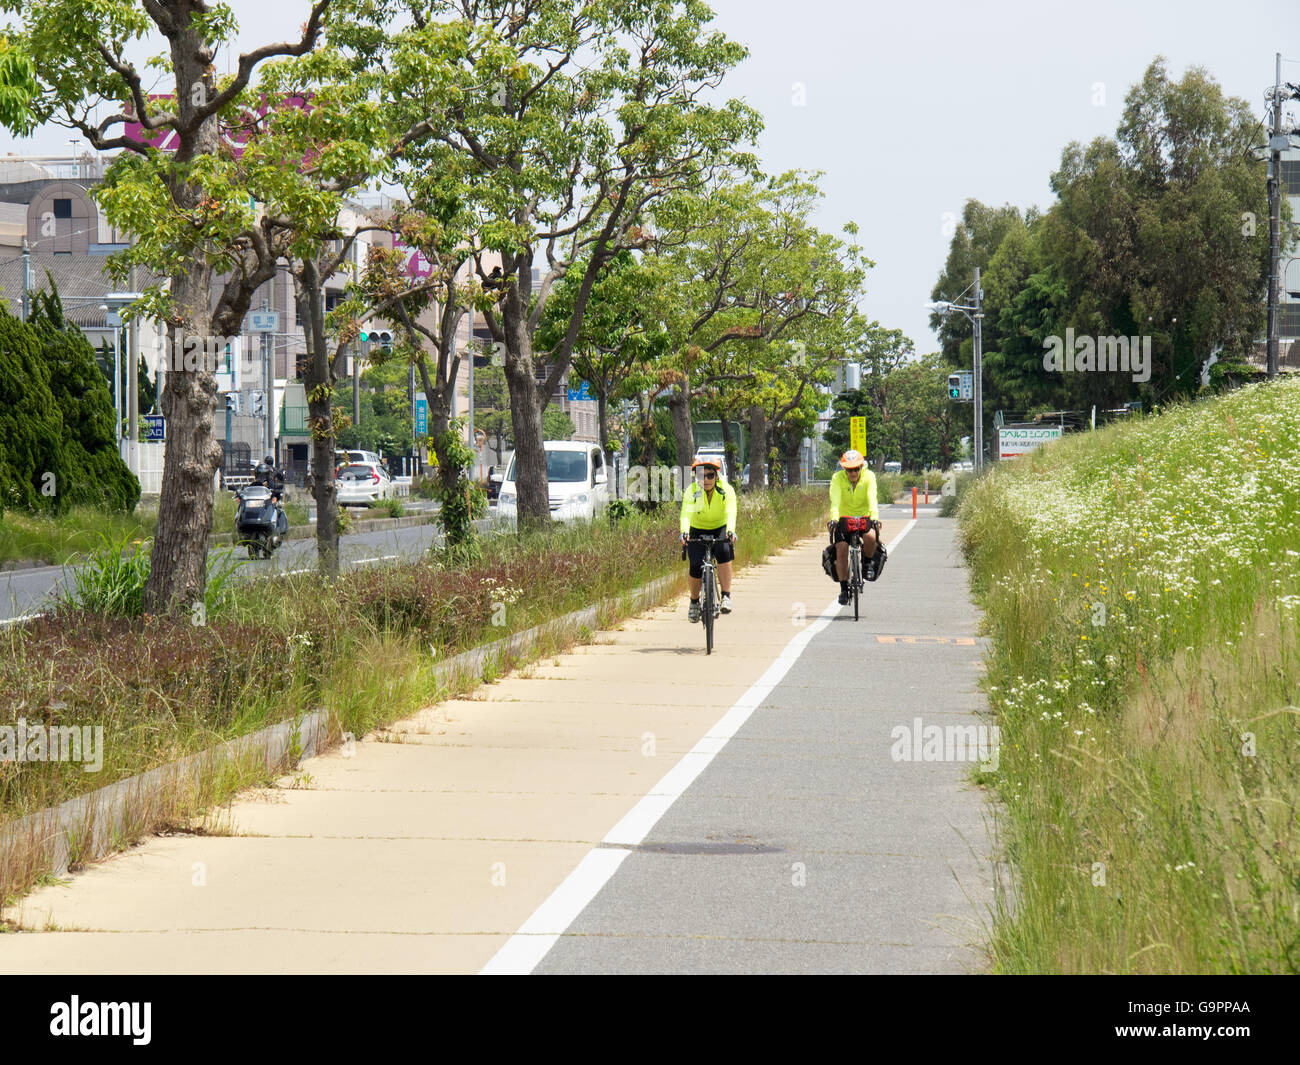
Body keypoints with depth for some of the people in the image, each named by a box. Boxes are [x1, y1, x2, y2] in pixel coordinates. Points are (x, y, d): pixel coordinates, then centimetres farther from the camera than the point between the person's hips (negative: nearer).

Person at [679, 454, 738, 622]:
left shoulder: (726, 490, -21)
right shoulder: (692, 491, -22)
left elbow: (730, 513, -37)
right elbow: (686, 513, -36)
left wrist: (730, 530, -56)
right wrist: (684, 532, -56)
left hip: (720, 530, 0)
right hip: (697, 531, 0)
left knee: (724, 552, -30)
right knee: (696, 567, -16)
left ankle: (726, 597, -25)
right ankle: (694, 602, 9)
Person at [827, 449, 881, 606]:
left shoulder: (869, 477, -16)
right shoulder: (837, 478, -16)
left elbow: (872, 499, -29)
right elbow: (835, 500, -30)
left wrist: (874, 518, -45)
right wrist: (834, 518, -47)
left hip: (864, 517, -1)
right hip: (844, 518, 1)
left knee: (871, 537, -31)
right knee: (841, 549, -17)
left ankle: (868, 562, 0)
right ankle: (844, 589, -4)